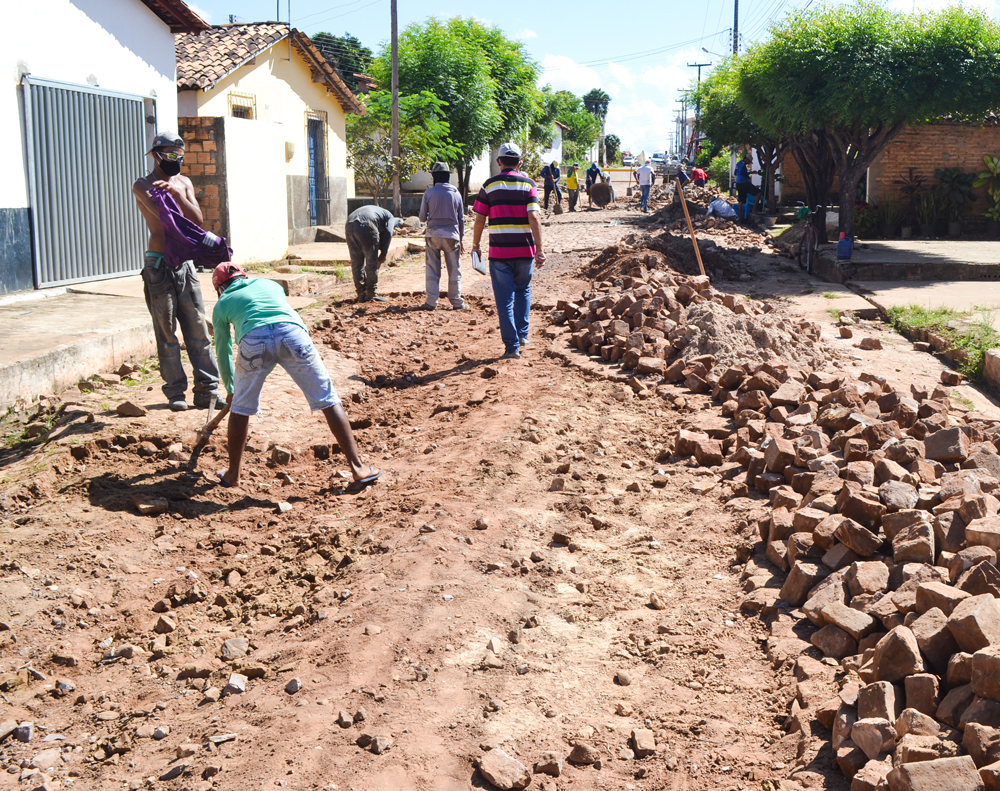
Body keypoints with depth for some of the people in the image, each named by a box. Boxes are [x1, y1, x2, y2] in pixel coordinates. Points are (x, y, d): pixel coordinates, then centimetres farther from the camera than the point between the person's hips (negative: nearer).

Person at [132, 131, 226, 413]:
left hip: (185, 263, 5)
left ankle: (207, 390, 7)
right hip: (159, 265, -5)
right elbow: (163, 215, -19)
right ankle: (175, 392, 7)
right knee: (166, 331, 0)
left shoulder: (184, 183, 13)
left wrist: (178, 194, -18)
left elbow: (197, 219, 0)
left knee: (198, 328, 3)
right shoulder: (143, 185, -3)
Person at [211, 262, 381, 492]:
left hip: (253, 341, -1)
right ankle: (358, 468, 4)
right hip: (292, 333, 1)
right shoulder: (269, 284, 37)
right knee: (329, 401, 6)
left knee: (240, 409, 20)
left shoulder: (222, 304, 31)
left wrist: (230, 389, 51)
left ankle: (232, 473, 31)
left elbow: (223, 351, 37)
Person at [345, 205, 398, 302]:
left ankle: (361, 294, 19)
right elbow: (387, 234, 5)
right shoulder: (390, 217, 23)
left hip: (349, 225, 7)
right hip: (365, 225, -7)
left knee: (356, 262, 14)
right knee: (372, 262, 6)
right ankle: (371, 293, 10)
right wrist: (383, 255, 10)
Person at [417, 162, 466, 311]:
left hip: (433, 236, -1)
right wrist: (461, 239, 14)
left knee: (432, 271, 5)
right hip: (451, 236, 1)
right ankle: (456, 302, 10)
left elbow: (422, 218, 0)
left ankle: (431, 302, 3)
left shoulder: (429, 193, -5)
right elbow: (461, 219, 6)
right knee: (454, 271, 8)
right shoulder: (456, 193, 1)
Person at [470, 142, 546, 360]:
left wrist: (475, 245, 14)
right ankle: (522, 334, 19)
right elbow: (533, 217, -10)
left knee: (505, 298, 3)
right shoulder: (528, 183, 1)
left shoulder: (489, 184, 2)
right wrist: (539, 248, -9)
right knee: (523, 291, 23)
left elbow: (479, 219, 1)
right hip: (525, 249, 1)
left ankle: (512, 346, 0)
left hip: (499, 251, -1)